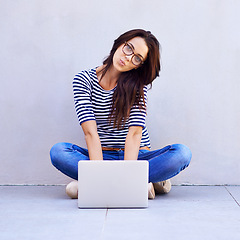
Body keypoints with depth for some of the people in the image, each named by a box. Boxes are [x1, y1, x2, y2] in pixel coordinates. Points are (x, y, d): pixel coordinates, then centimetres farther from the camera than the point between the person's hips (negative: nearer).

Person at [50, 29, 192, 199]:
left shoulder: (138, 83, -4)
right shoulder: (84, 80, -5)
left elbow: (135, 132, -17)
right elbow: (90, 132, -17)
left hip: (136, 156, 1)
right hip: (102, 156, 0)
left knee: (182, 153, -26)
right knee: (58, 151, -28)